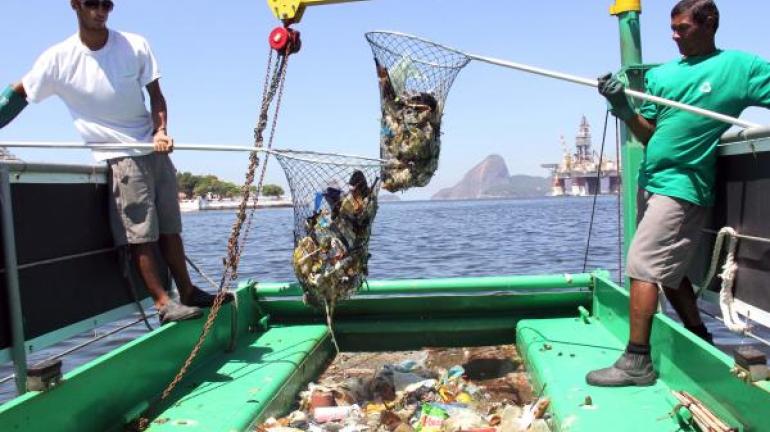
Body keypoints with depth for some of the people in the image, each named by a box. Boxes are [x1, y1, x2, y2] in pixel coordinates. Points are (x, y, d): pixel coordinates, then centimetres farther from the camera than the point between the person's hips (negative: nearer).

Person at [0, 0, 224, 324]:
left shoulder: (136, 46, -4)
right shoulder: (58, 58, -7)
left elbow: (156, 96, 3)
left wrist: (161, 131, -12)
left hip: (155, 150, 3)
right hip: (118, 157, -3)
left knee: (170, 227, 8)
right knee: (139, 233, -8)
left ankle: (187, 292, 18)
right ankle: (163, 303, -2)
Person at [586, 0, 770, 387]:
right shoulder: (661, 74, 13)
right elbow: (649, 135, 9)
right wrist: (622, 106, -6)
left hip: (682, 185, -7)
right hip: (651, 181, 7)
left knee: (642, 267, -13)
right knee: (669, 271, 15)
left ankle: (636, 361, -6)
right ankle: (702, 347, 30)